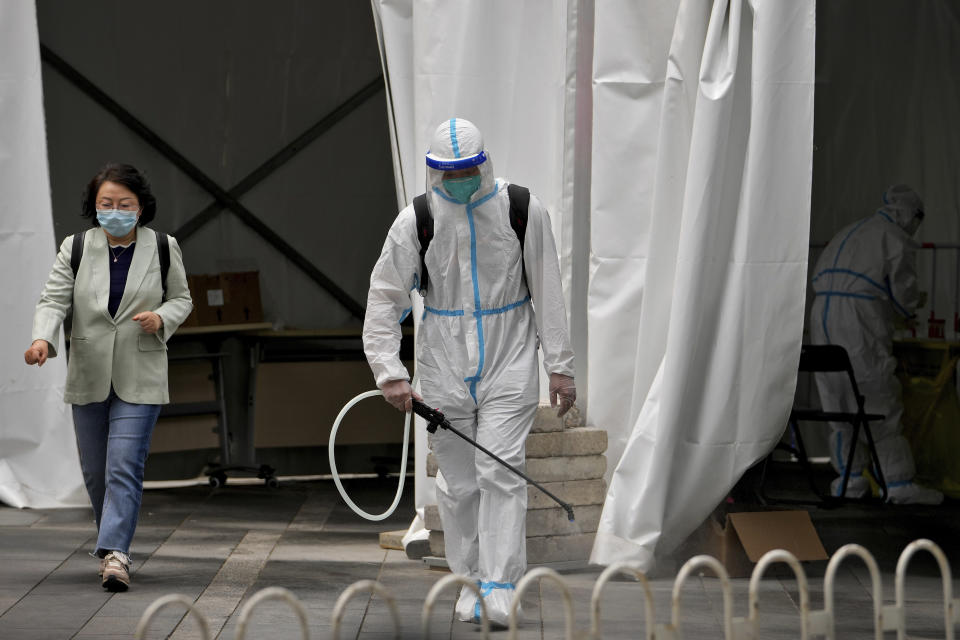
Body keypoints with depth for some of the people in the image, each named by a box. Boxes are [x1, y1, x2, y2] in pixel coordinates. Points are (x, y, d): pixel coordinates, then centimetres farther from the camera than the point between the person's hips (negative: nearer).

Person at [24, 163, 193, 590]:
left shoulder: (163, 249, 1)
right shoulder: (75, 248, 1)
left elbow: (181, 299, 11)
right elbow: (54, 300, -5)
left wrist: (161, 318, -12)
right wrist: (43, 338, -24)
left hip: (139, 378, -2)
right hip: (89, 375, 2)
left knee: (124, 467, -14)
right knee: (95, 471, 10)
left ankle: (115, 553, -20)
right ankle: (114, 546, 28)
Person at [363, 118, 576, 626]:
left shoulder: (523, 211, -4)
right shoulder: (415, 222, -4)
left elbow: (547, 292, 3)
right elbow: (384, 298, 0)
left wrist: (560, 365, 2)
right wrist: (390, 372, -9)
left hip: (509, 361, -1)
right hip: (445, 369, 1)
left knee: (500, 472, -11)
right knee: (458, 483, 5)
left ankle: (501, 586, -10)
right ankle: (471, 581, 17)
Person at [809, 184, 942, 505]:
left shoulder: (847, 234, 26)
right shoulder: (898, 239, 3)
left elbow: (819, 276, 26)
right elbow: (904, 290, -4)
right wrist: (911, 308, 19)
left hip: (822, 318, 7)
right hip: (860, 325, -7)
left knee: (839, 403, 12)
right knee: (882, 404, -3)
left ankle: (850, 476, 13)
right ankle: (899, 481, -2)